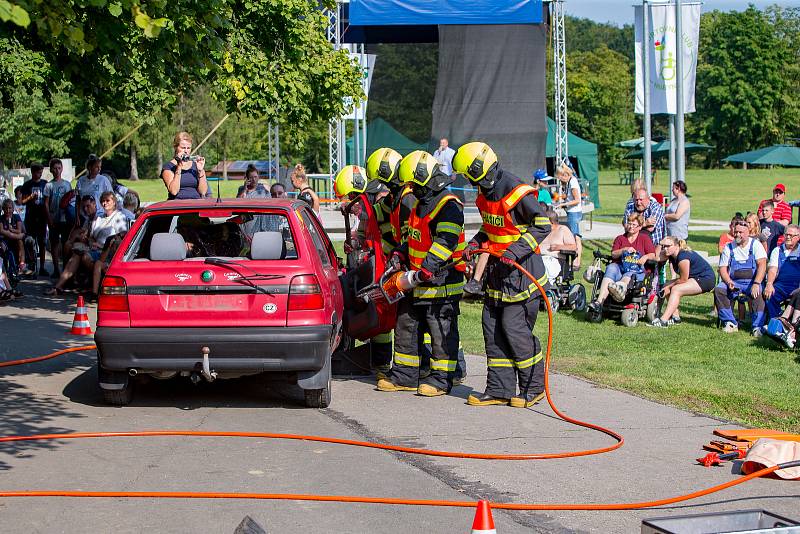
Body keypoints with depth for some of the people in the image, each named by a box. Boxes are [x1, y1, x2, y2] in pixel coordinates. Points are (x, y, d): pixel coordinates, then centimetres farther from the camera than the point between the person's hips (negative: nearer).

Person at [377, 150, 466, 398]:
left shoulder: (449, 206, -16)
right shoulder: (420, 204, 16)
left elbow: (445, 243, -25)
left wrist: (424, 270, -30)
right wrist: (400, 254, 10)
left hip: (441, 282, -10)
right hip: (417, 283, 10)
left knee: (442, 330, -2)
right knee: (406, 325, 13)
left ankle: (441, 378, 5)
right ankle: (404, 375, 21)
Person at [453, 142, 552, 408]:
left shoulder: (518, 193, -20)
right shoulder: (486, 193, 8)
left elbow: (543, 226, -18)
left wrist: (514, 251, -26)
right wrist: (476, 243, 4)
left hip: (521, 268, -9)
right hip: (498, 267, 9)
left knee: (515, 327, -9)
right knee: (492, 326, 6)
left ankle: (534, 387, 6)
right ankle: (499, 389, 11)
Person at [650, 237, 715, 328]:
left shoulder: (683, 256, -26)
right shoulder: (671, 254, 1)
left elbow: (683, 279, -20)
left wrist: (669, 287, -10)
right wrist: (660, 244, -12)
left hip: (706, 279, -10)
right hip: (694, 278, 10)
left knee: (676, 289, -25)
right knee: (666, 286, 2)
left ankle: (663, 320, -31)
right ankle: (675, 317, 5)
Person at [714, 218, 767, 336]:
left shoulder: (755, 244, 3)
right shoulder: (729, 247, 11)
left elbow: (762, 265, -8)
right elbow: (723, 268, 8)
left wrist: (756, 284, -22)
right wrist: (729, 282, -13)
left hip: (751, 281, -3)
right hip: (734, 282, 3)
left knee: (758, 294, -34)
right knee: (718, 290, -25)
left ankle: (757, 326, -27)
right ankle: (730, 323, -17)